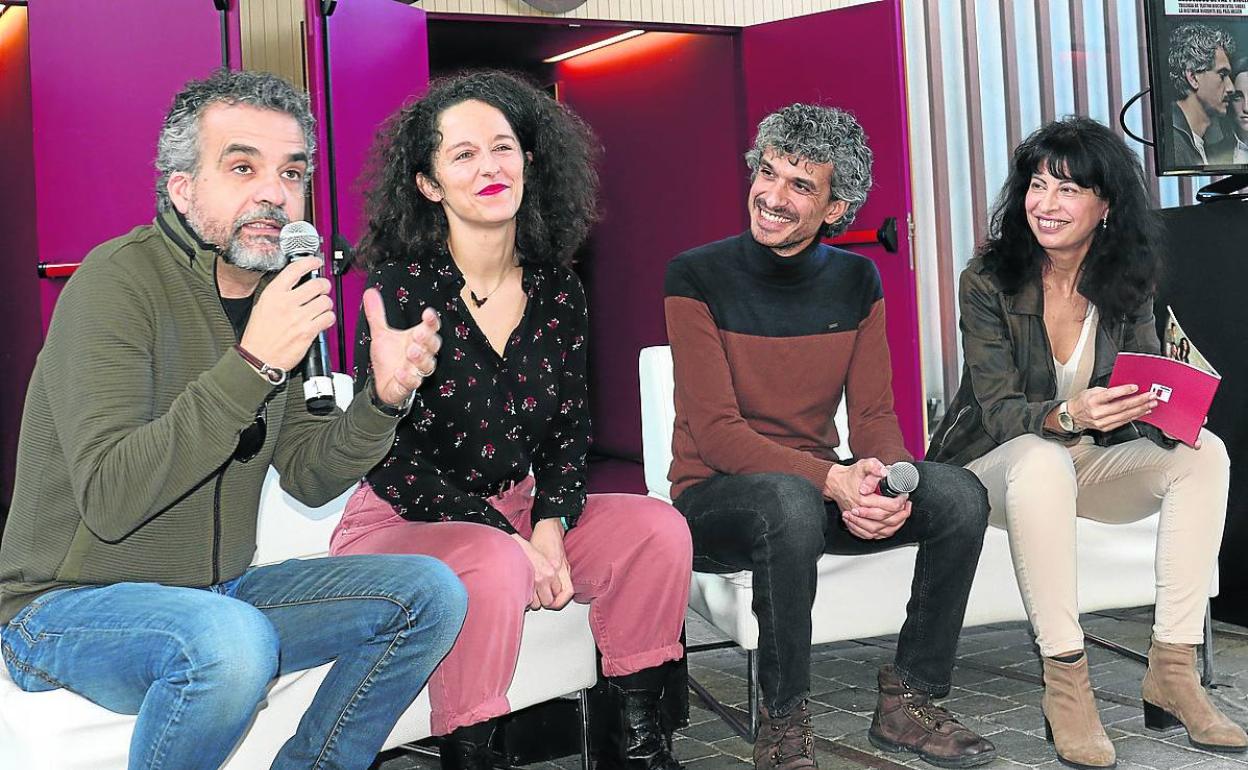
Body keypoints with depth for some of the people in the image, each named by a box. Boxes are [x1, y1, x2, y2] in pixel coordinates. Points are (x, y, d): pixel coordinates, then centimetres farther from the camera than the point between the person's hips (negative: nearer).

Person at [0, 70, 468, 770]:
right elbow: (108, 502, -29)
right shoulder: (120, 279, -19)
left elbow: (310, 477, 6)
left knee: (429, 593, -3)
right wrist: (252, 364, -34)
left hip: (216, 595, 8)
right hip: (67, 607, -7)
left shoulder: (279, 289, 5)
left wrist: (384, 396, -13)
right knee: (231, 638, -37)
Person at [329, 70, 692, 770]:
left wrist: (549, 527, -12)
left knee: (657, 529, -13)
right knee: (496, 566, -35)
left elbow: (570, 430, 8)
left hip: (515, 513, 6)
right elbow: (390, 456, -17)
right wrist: (514, 543, -22)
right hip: (402, 523, -6)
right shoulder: (401, 286, -14)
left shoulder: (558, 290, 2)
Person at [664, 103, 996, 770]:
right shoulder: (697, 277, -10)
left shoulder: (855, 282, 5)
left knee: (958, 494, -18)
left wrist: (881, 477, -23)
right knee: (788, 501, -38)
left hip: (820, 494, 5)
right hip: (714, 498, -5)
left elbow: (874, 416, 2)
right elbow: (716, 432, -16)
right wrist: (831, 481, -29)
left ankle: (906, 703, -5)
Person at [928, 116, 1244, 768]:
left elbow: (1147, 387, -4)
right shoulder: (988, 280, -14)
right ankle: (1064, 684, -34)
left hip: (1087, 462, 5)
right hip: (991, 465, -4)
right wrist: (1070, 415, -39)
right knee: (1042, 459, -38)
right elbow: (997, 409, -19)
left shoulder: (1126, 285, -1)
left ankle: (1172, 672, -20)